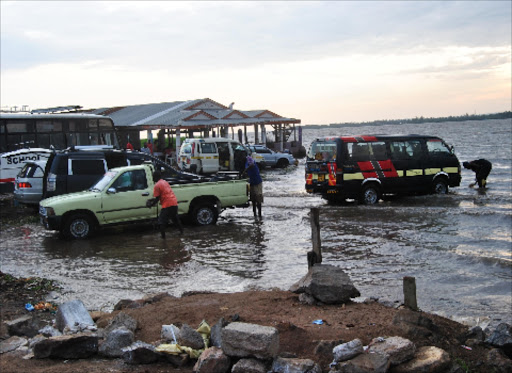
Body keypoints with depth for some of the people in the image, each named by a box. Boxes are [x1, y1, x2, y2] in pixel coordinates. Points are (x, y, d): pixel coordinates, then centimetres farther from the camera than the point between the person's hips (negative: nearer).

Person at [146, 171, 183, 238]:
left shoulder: (157, 185, -8)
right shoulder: (165, 182, 18)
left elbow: (157, 198, -7)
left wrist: (151, 204, 6)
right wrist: (153, 199, 26)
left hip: (167, 205, -8)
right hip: (174, 203, 8)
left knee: (162, 221, 1)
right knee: (175, 218, 25)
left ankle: (163, 235, -2)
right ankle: (181, 231, 33)